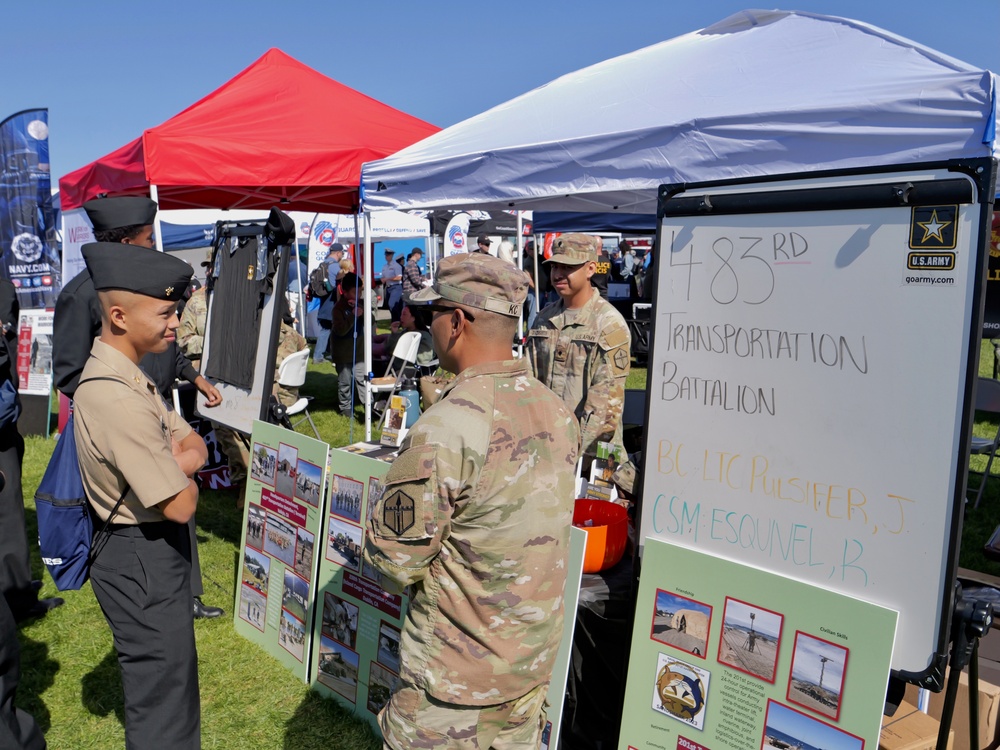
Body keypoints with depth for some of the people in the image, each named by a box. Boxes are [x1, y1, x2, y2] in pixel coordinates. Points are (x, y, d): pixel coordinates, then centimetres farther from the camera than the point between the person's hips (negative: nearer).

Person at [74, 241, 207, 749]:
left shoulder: (122, 373, 4)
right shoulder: (118, 400, -29)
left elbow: (195, 447, 7)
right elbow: (181, 505, -27)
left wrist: (176, 461, -14)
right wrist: (183, 472, -6)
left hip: (144, 551, 10)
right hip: (142, 560, -10)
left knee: (172, 673, 26)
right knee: (162, 694, 6)